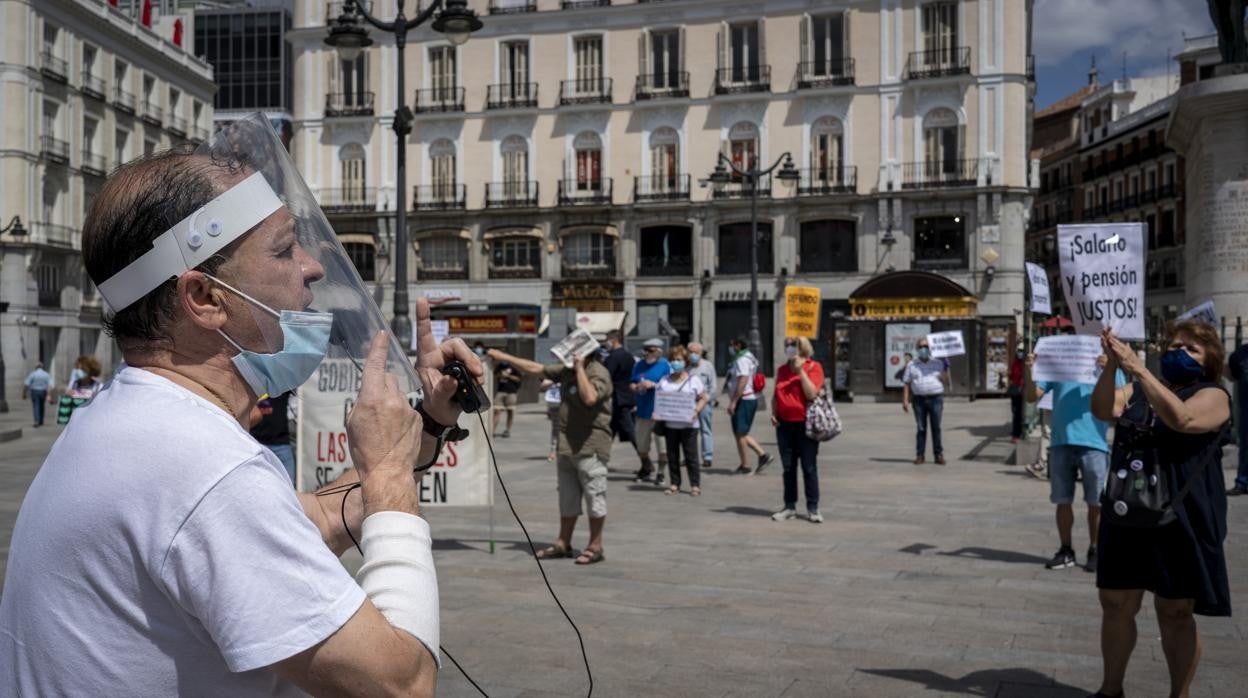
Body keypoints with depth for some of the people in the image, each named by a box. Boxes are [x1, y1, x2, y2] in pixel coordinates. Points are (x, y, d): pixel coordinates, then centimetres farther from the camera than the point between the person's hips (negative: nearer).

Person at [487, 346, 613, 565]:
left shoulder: (598, 373, -13)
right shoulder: (567, 370, 12)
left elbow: (590, 398, -31)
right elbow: (535, 369, 20)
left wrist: (580, 368, -21)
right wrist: (503, 357, 21)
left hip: (590, 447, -9)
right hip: (567, 446, 9)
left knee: (594, 496, -2)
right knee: (567, 498, 14)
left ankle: (595, 547, 6)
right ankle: (563, 544, 22)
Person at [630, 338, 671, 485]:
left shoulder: (665, 365, -4)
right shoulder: (639, 365, 11)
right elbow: (631, 384, 15)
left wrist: (653, 385, -17)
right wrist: (636, 387, -7)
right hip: (642, 411, 5)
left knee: (661, 445, -2)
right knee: (641, 445, 14)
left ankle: (661, 473, 10)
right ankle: (646, 468, 34)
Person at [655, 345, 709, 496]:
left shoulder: (694, 380, 3)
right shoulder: (664, 381, 11)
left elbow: (703, 398, 4)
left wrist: (696, 411, -14)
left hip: (688, 424, -3)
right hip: (670, 424, 3)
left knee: (691, 455, -1)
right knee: (672, 455, 7)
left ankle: (695, 485, 4)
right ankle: (674, 484, 15)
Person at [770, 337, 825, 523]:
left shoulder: (813, 367, -3)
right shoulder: (782, 370, 12)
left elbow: (812, 394, -15)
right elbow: (776, 395, 20)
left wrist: (800, 370, -16)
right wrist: (773, 412, 4)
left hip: (805, 424, -5)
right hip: (784, 424, 5)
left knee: (808, 467, -1)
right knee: (788, 467, 8)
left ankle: (813, 509, 5)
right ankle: (790, 507, 16)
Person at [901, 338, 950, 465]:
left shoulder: (938, 363, 8)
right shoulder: (911, 365, 10)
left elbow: (946, 382, 4)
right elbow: (906, 384, 8)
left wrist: (945, 370, -11)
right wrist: (905, 401, -1)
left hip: (936, 399, 0)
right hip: (919, 400, 1)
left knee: (936, 428, 0)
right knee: (921, 428, 1)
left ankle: (939, 455, 5)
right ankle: (920, 455, 5)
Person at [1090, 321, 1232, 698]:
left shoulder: (1213, 396, -4)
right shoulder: (1137, 389, 10)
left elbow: (1181, 418, -25)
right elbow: (1103, 410, -9)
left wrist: (1139, 369, -28)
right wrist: (1112, 366, -24)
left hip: (1181, 522, -4)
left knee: (1175, 613, 5)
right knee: (1116, 605, 12)